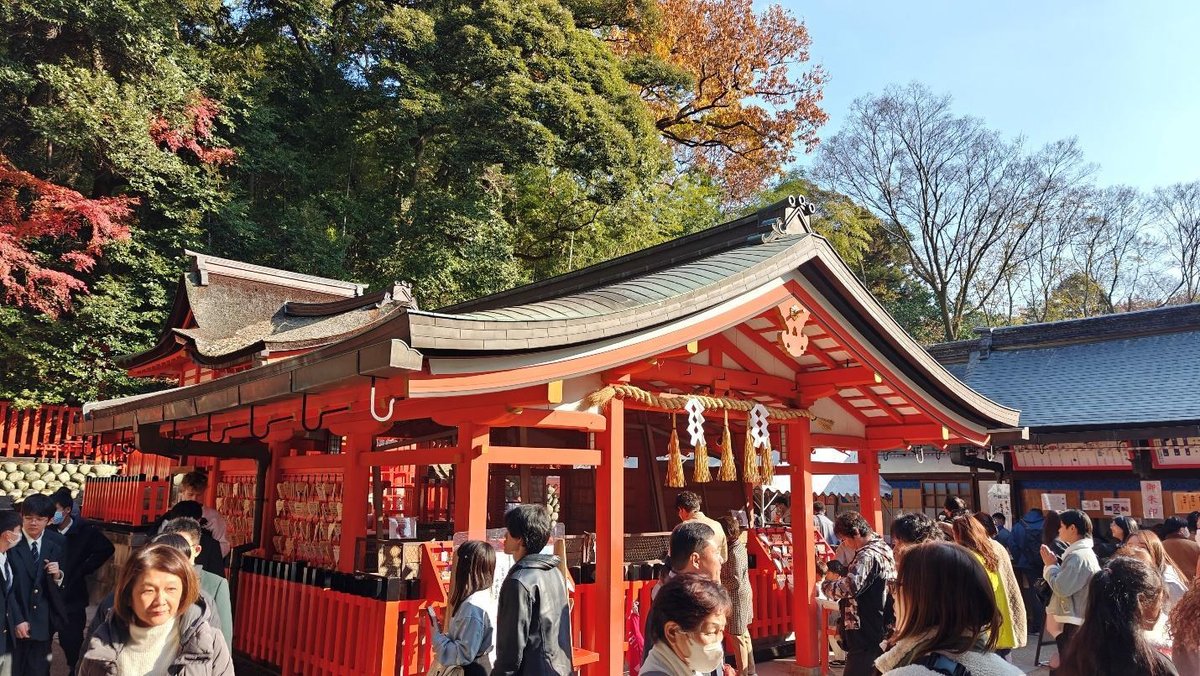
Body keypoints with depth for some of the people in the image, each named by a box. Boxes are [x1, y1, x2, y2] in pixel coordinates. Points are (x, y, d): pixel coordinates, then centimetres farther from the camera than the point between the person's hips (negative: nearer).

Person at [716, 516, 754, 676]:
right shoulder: (739, 545, 3)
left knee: (737, 637, 1)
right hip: (743, 595, 10)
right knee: (744, 634, 20)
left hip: (736, 598, -10)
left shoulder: (734, 553, -26)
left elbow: (736, 581, -25)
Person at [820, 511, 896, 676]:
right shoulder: (883, 548, 11)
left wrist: (828, 582, -15)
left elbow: (848, 588, -34)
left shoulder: (868, 555, -21)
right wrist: (843, 574, 10)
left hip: (866, 639, -11)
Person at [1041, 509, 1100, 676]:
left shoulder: (1078, 556, -22)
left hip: (1075, 623, -11)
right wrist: (1054, 564, 2)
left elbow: (1061, 588, -25)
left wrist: (1050, 565, -12)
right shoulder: (1084, 552, 12)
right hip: (1079, 620, 11)